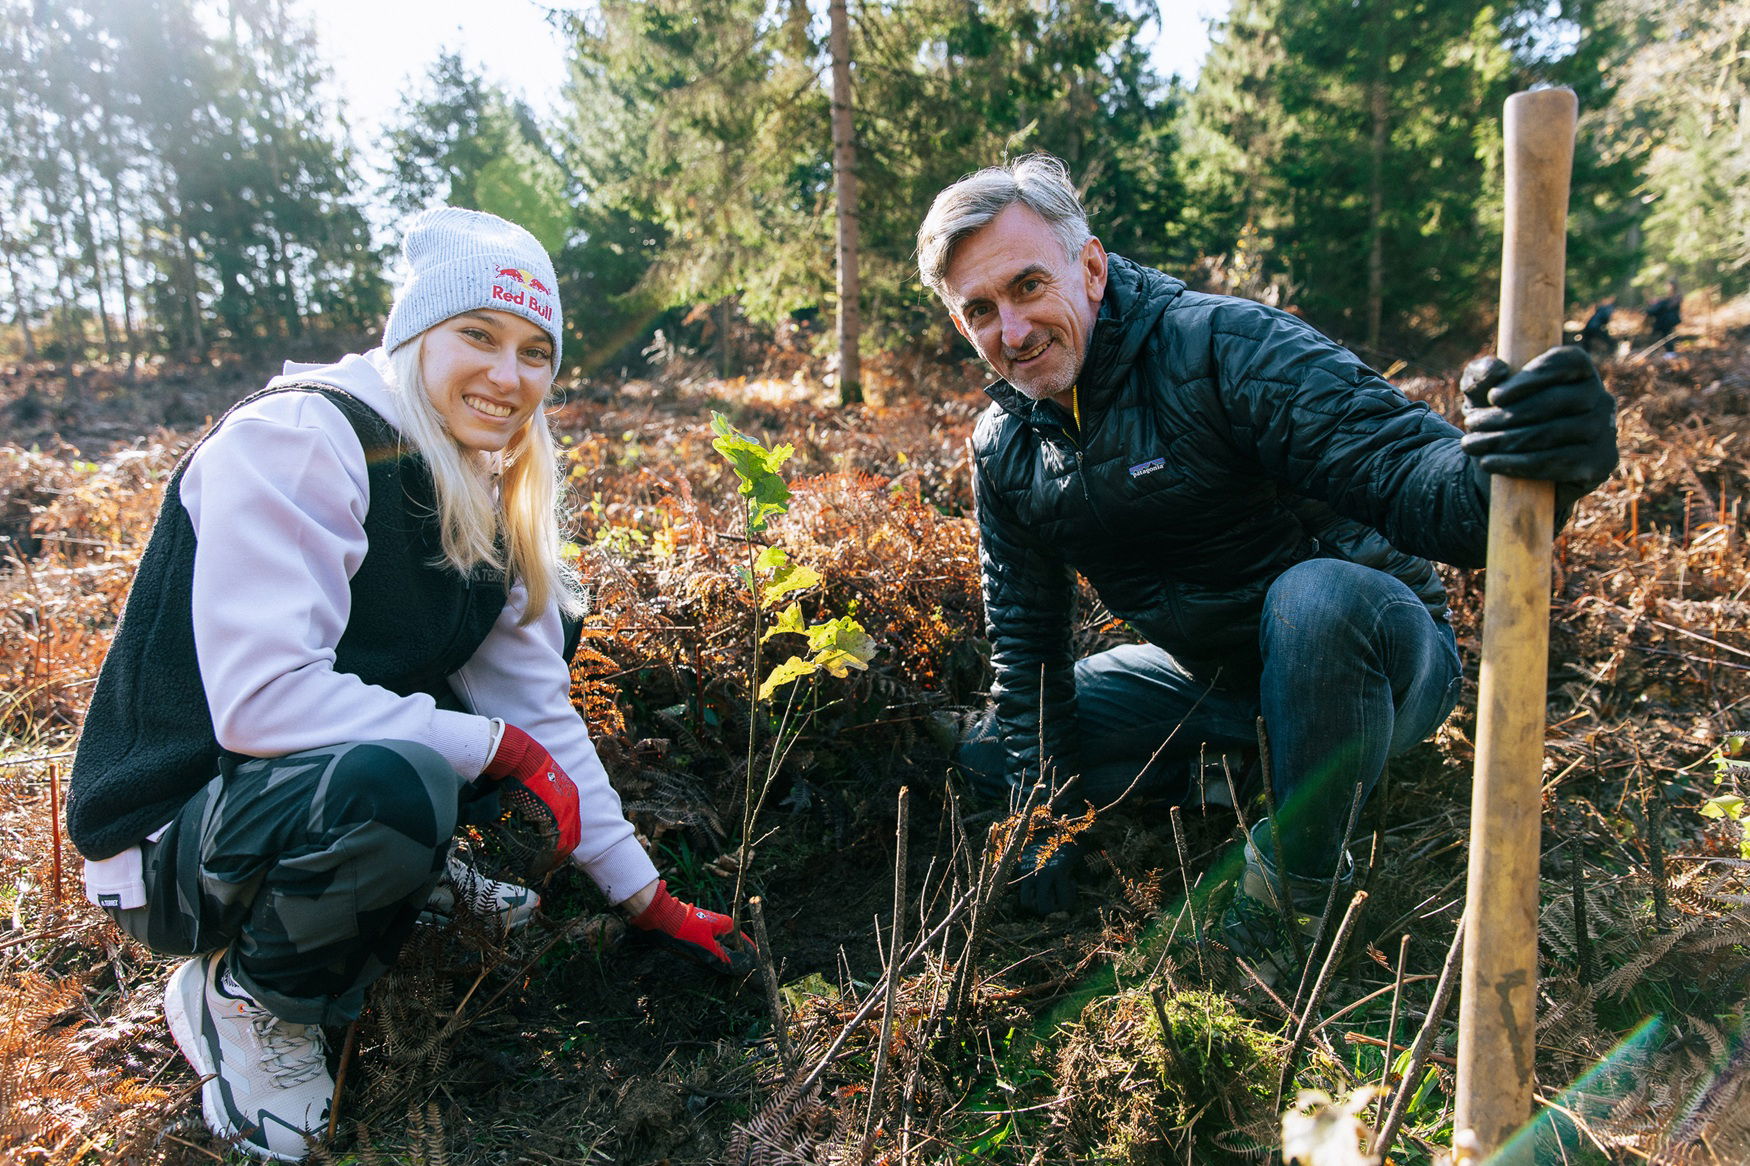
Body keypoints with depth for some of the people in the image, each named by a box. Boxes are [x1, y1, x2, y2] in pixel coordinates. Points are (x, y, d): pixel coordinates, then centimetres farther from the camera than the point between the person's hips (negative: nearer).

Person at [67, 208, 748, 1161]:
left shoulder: (489, 500, 2)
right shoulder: (296, 440, -21)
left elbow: (539, 714, 2)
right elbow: (261, 698, -30)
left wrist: (647, 899, 1)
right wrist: (498, 747, -25)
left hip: (332, 781, 7)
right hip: (175, 833, -7)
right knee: (390, 783, -38)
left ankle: (404, 878, 10)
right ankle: (244, 988, -6)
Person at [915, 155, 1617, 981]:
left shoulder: (1223, 346, -24)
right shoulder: (1005, 447, -4)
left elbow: (1405, 472, -33)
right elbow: (1024, 635, 2)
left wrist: (1504, 470, -58)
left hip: (1370, 648, -5)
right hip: (1209, 676, 6)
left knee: (1314, 596, -40)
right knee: (990, 752, 2)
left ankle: (1294, 888, -15)